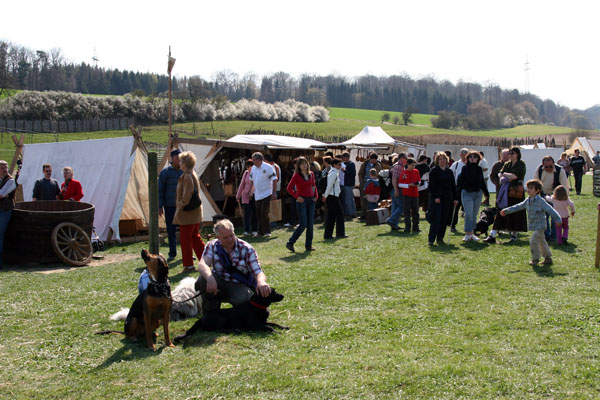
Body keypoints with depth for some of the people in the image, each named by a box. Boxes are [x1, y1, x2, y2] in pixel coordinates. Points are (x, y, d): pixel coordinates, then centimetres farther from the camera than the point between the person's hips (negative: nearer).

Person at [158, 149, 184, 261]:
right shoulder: (165, 172, -3)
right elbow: (160, 190, -1)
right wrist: (160, 206, -5)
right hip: (170, 207, -2)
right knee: (171, 230, 3)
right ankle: (172, 254, 13)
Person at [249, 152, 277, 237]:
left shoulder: (268, 167, -12)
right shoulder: (253, 168, 7)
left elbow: (274, 180, -11)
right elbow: (252, 180, 19)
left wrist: (274, 193, -15)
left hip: (266, 194, -6)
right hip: (257, 195, 6)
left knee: (264, 213, -11)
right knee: (258, 214, 9)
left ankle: (267, 232, -1)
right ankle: (260, 232, 19)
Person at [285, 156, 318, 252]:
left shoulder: (311, 174, 9)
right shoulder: (296, 175, -6)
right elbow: (289, 188, -6)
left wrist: (316, 196, 8)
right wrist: (296, 197, -12)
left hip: (311, 200, 6)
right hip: (302, 201, -6)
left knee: (310, 224, 5)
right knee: (303, 224, -12)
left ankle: (308, 245, 14)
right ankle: (290, 243, -4)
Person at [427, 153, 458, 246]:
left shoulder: (449, 172, 15)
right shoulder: (434, 171, -2)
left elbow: (453, 186, 17)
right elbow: (432, 185, -8)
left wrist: (455, 198, 11)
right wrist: (435, 197, -17)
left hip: (447, 198, 6)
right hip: (436, 198, -6)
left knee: (444, 219, 5)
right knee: (436, 219, -10)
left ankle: (440, 238, 14)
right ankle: (431, 239, -7)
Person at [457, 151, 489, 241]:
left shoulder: (479, 169, 9)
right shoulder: (465, 168, -1)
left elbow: (482, 182, 17)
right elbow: (460, 180, -2)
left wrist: (486, 193, 20)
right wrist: (457, 191, -12)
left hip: (478, 193, 4)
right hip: (467, 193, -4)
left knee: (474, 214, 9)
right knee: (469, 214, -10)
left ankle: (471, 233, 17)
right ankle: (467, 234, -4)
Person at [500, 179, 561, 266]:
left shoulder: (540, 201, -15)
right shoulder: (528, 201, 8)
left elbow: (550, 210, -18)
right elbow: (519, 206, 16)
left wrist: (557, 219, -25)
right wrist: (506, 211, 18)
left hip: (539, 225, -8)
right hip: (533, 226, 8)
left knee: (533, 241, -11)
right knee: (542, 242, 16)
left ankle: (535, 259, 3)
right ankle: (548, 257, 27)